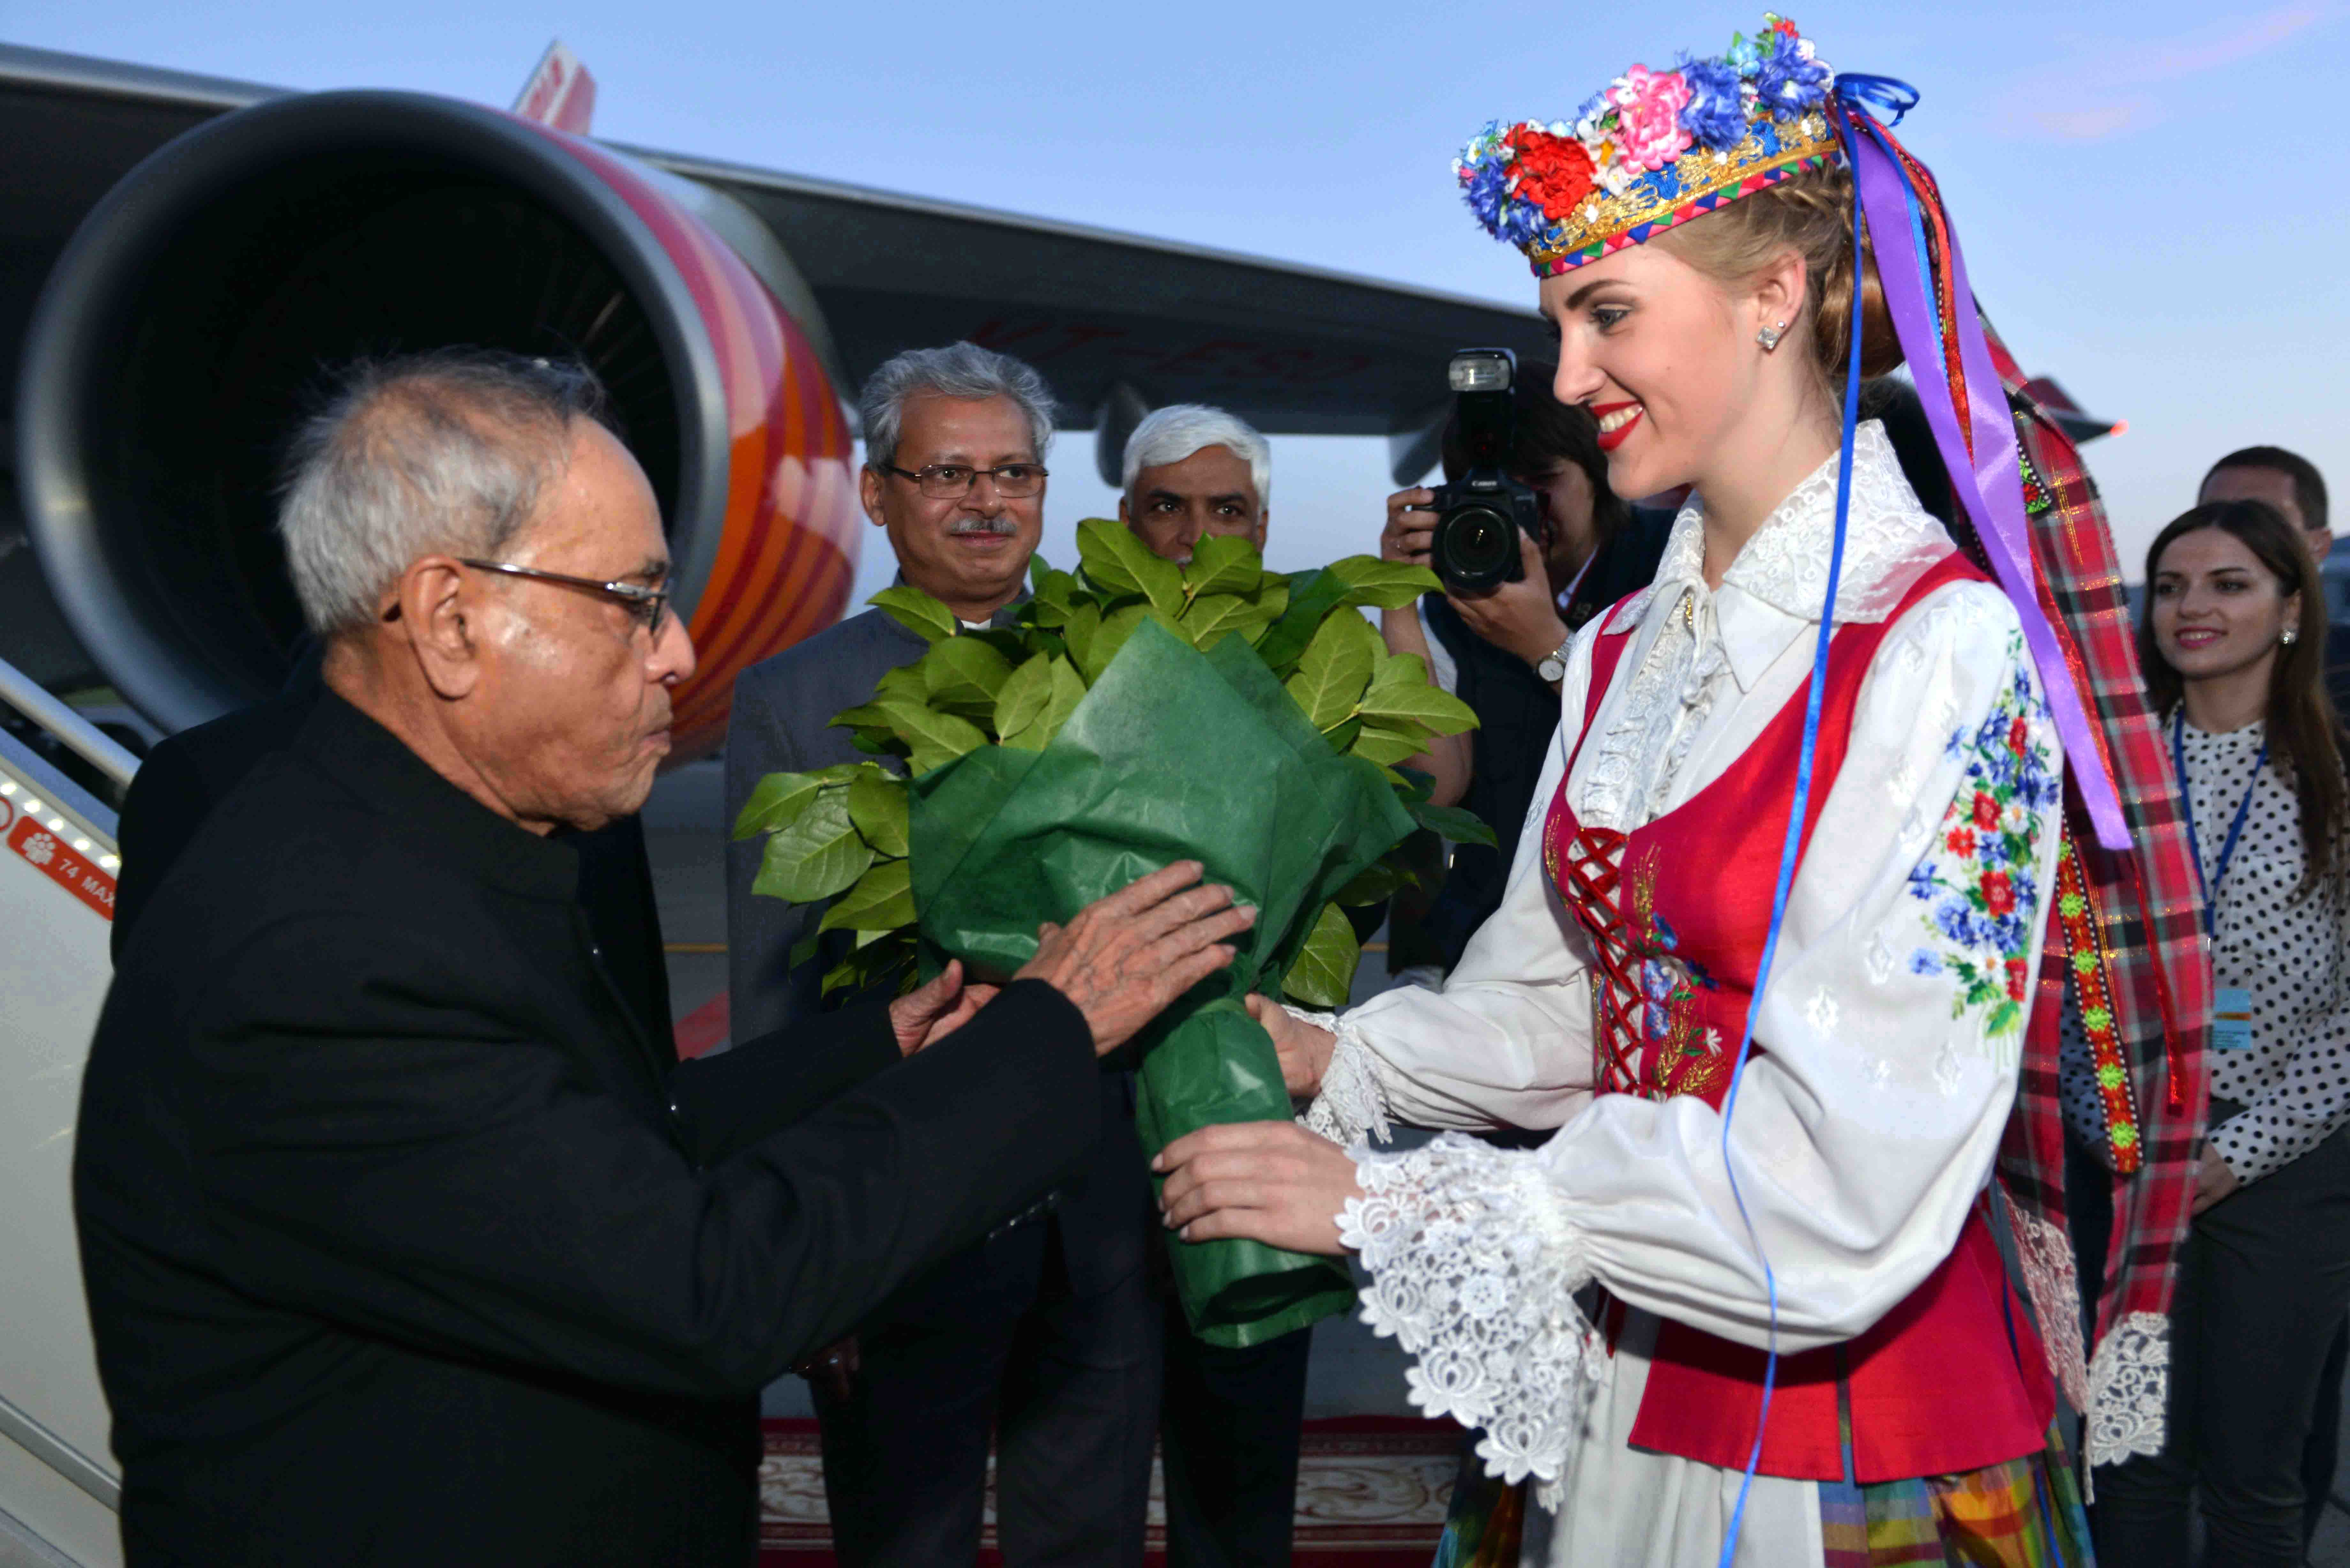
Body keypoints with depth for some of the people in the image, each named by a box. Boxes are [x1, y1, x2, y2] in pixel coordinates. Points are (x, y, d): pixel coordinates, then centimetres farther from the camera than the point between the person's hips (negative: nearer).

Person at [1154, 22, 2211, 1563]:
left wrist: (1393, 1199, -23)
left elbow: (1848, 1176, -25)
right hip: (1625, 1392, 6)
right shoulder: (1620, 653, 4)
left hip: (1861, 1434, -6)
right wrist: (1341, 1059, -7)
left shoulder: (1950, 650, -19)